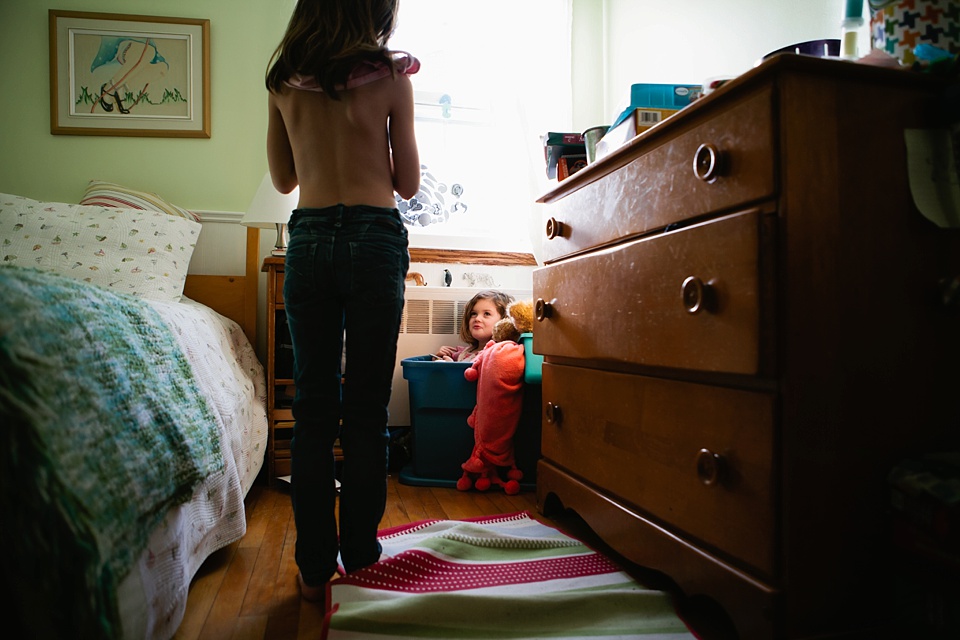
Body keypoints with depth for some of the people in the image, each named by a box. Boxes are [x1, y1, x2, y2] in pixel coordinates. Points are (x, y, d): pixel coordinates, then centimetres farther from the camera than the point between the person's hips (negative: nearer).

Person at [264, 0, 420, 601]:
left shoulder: (285, 82, 9)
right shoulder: (391, 77, -1)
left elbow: (284, 178, 16)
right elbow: (408, 184, 4)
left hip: (307, 241, 3)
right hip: (375, 240, -3)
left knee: (312, 410, 8)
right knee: (366, 412, 5)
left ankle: (315, 566, 16)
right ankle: (360, 555, 18)